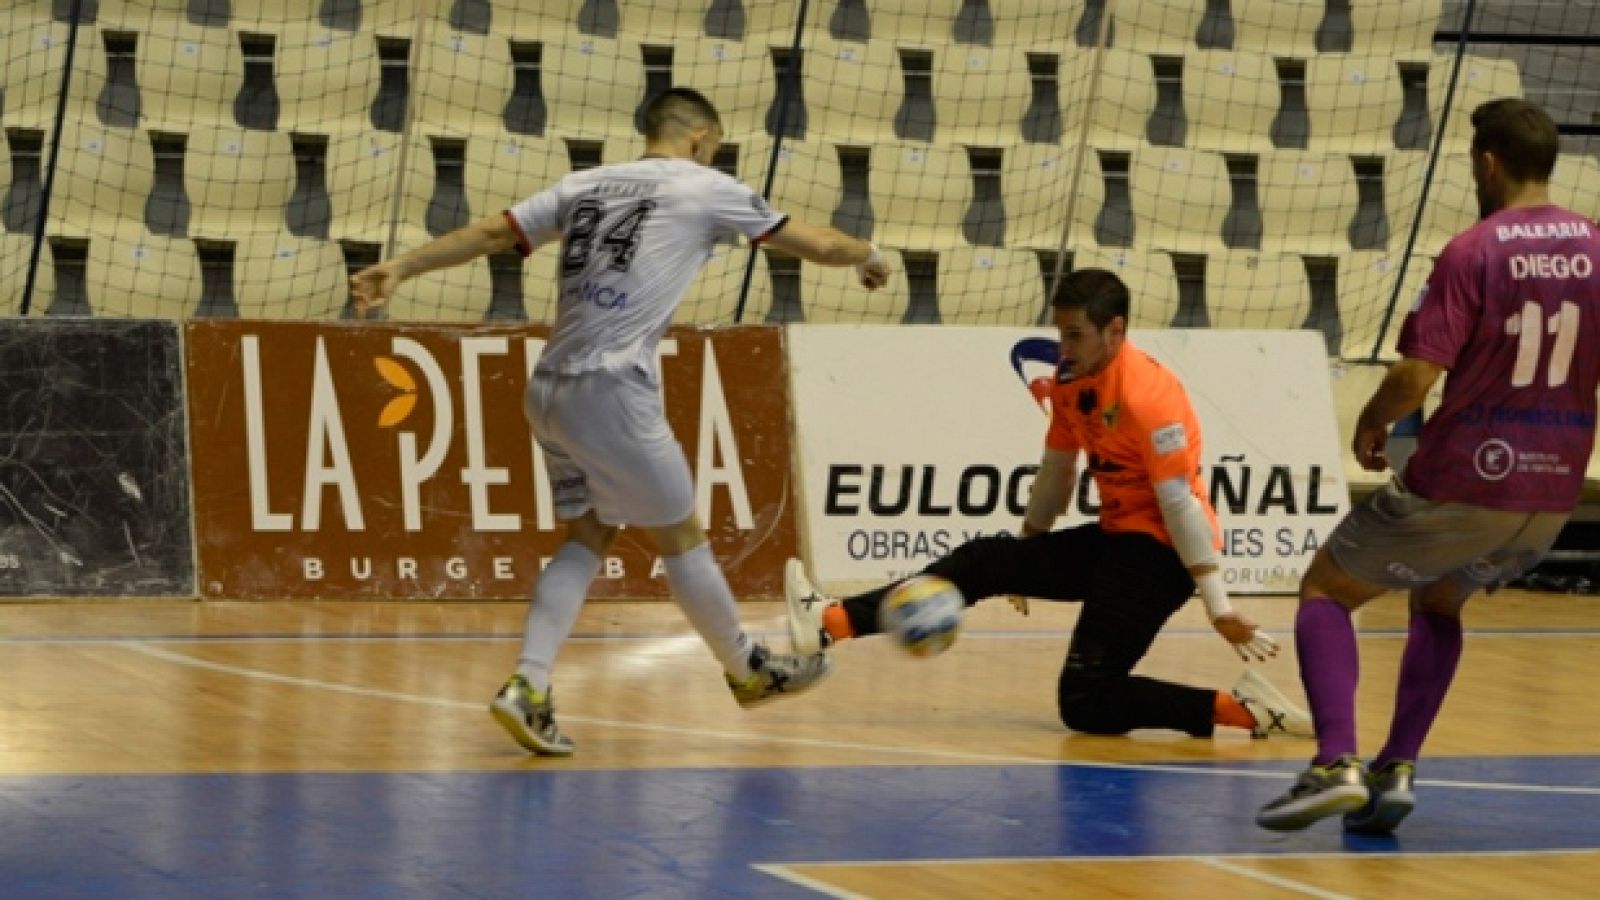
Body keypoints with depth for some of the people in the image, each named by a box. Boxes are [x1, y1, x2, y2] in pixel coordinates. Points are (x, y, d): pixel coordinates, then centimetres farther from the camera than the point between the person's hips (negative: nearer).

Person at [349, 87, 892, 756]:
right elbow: (818, 245, 12)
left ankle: (528, 686, -1)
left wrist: (401, 268, 10)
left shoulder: (585, 186, 16)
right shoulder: (706, 188, 4)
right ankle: (749, 669, 24)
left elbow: (488, 234, 9)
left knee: (588, 536, 13)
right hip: (610, 391, -6)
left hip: (550, 392, 6)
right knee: (680, 536, 8)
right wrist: (868, 256, 32)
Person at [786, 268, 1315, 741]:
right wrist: (1025, 558, 29)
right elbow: (1056, 473, 19)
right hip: (1113, 538, 9)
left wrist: (1219, 610, -22)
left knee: (1085, 702, -16)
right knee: (983, 561, 5)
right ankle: (831, 623, 2)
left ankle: (1245, 708, -19)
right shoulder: (1069, 383, 5)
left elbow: (1180, 502, -22)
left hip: (1158, 549, -9)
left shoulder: (1147, 397, -22)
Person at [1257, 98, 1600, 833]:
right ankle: (1398, 769, 17)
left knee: (1325, 590, 11)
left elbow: (1414, 380, -17)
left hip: (1457, 484, -6)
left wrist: (1370, 425, 2)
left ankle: (1336, 764, -8)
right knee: (1439, 603, 30)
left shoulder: (1472, 254, -14)